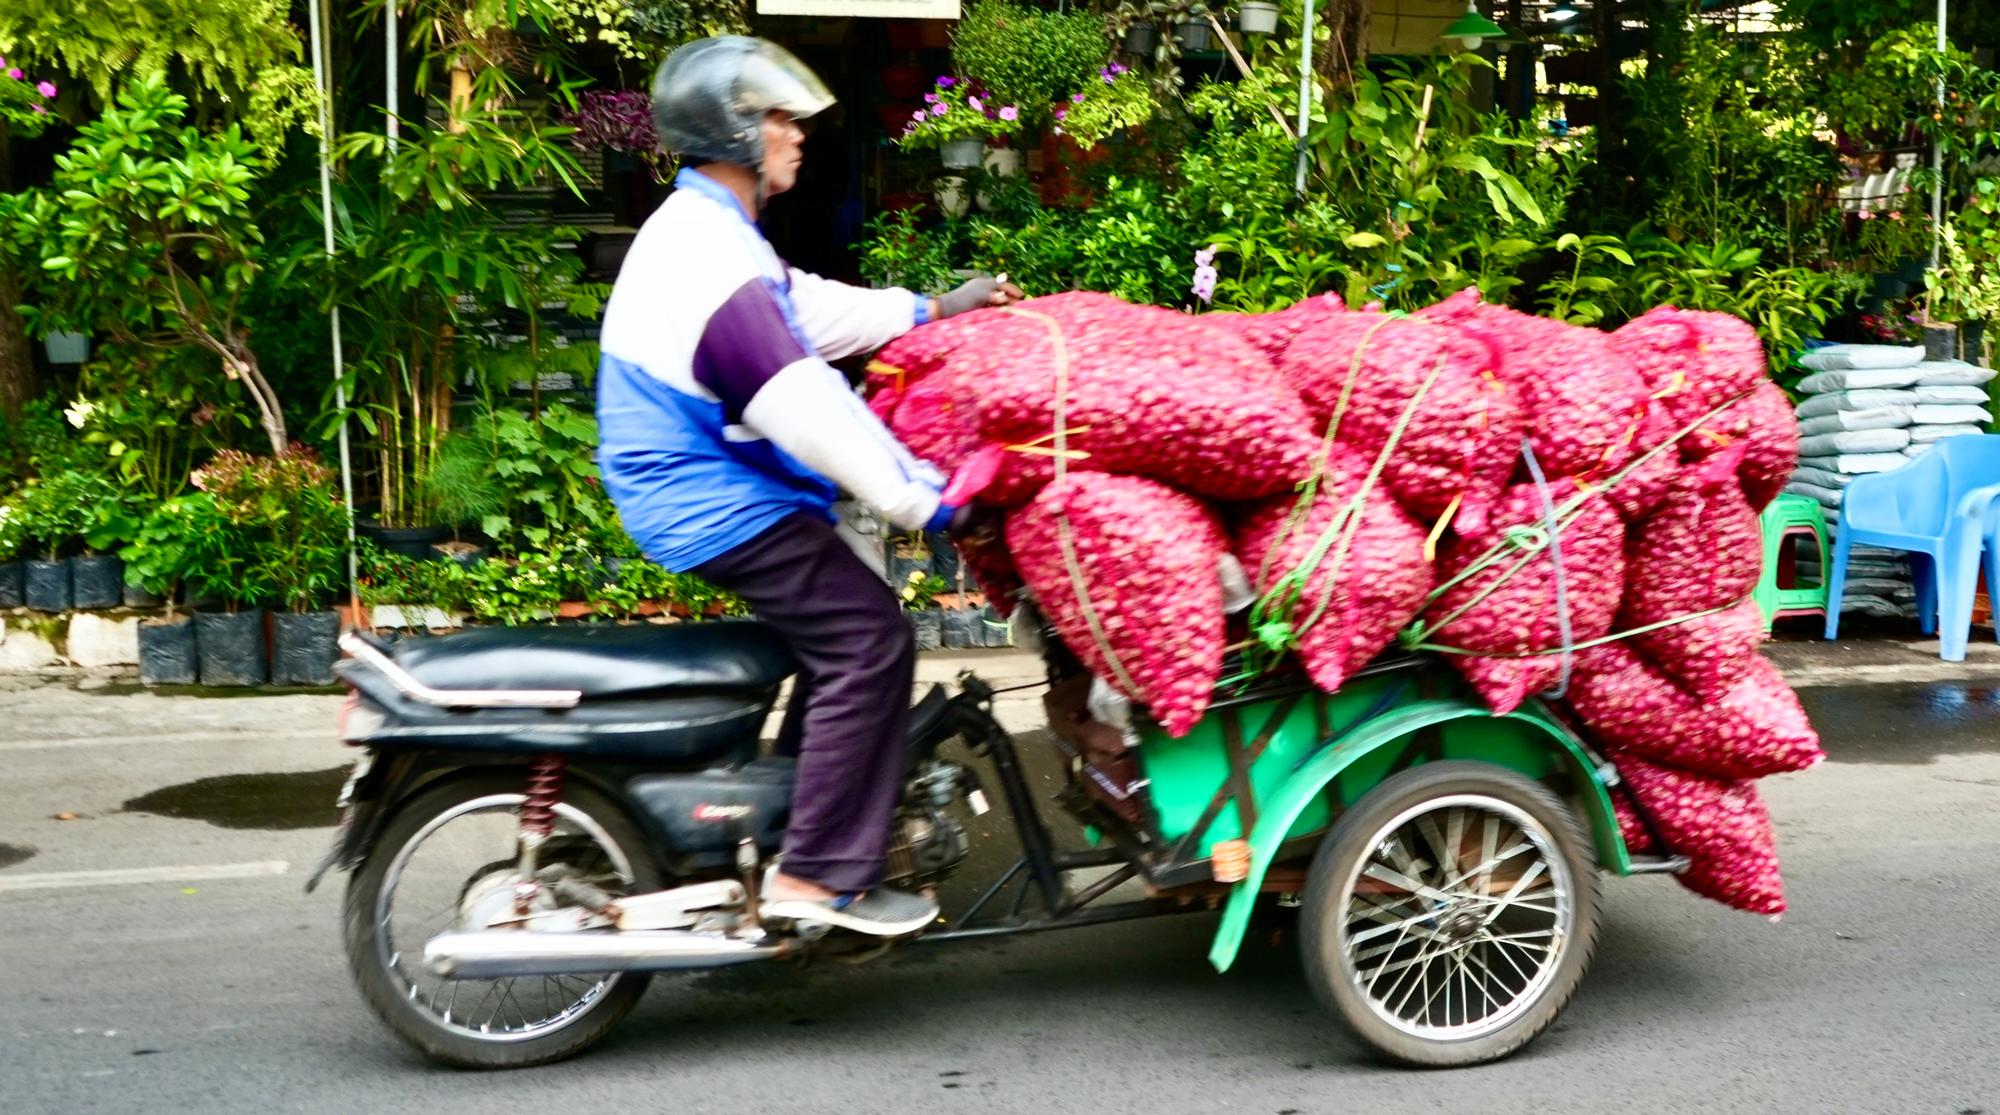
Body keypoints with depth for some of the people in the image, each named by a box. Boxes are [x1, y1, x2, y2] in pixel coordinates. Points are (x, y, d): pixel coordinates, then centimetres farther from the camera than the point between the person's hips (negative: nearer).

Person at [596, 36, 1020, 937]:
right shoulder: (711, 262, -23)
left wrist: (934, 310, 18)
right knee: (869, 640, -13)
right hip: (717, 505, -11)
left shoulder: (704, 228, 12)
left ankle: (789, 821, 28)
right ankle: (815, 876, -10)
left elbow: (816, 310, 20)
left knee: (840, 629, 19)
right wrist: (925, 502, -26)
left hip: (703, 487, 11)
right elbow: (805, 408, -28)